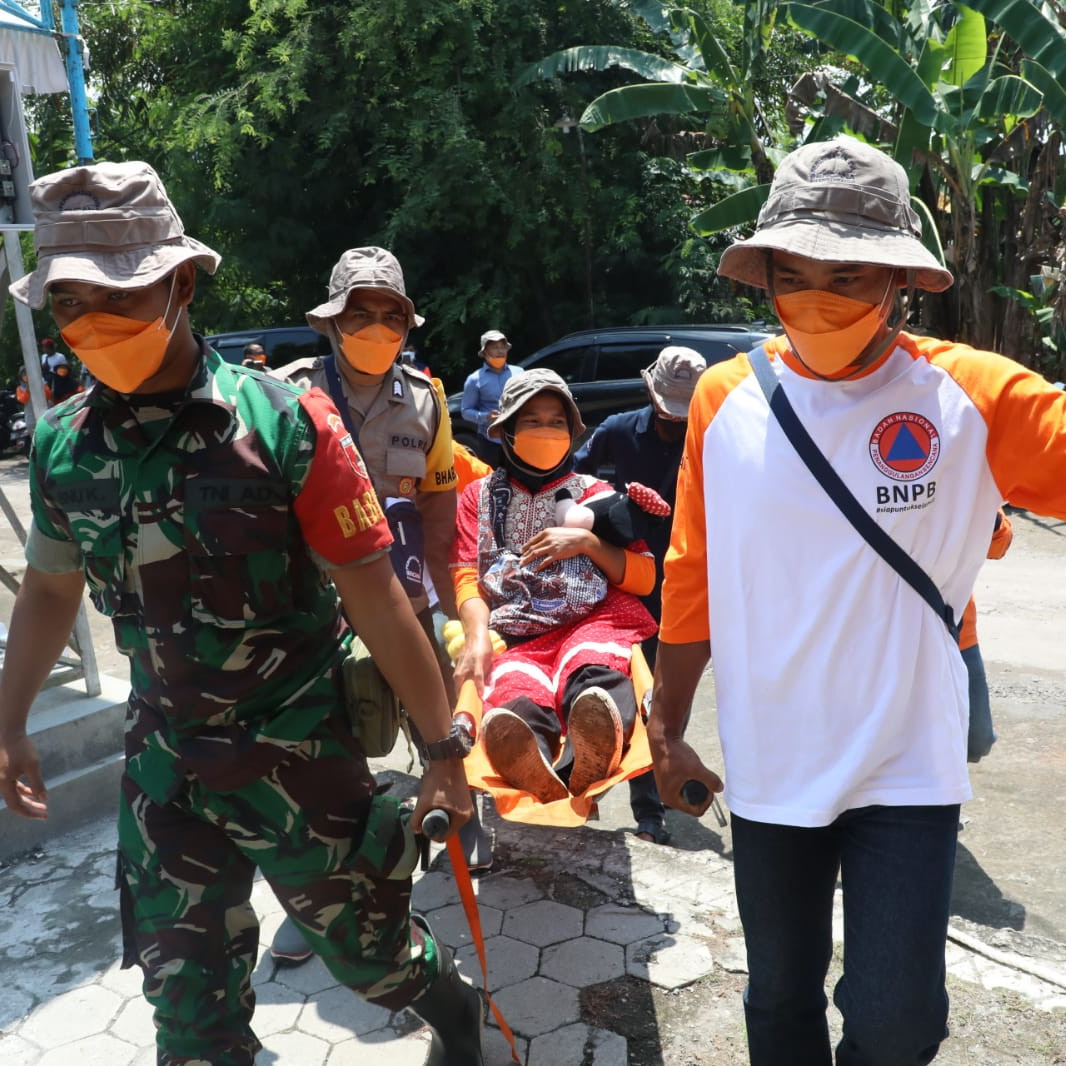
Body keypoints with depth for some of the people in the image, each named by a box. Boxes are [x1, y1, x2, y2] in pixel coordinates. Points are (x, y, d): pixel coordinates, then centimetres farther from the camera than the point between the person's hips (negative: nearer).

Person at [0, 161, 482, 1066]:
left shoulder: (285, 424, -18)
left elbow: (376, 601, -15)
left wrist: (443, 747, -9)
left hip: (299, 753, -3)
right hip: (164, 762, 4)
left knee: (366, 942, 17)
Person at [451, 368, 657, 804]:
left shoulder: (594, 492, 24)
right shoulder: (480, 496, 25)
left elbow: (644, 578, 16)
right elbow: (468, 579, 10)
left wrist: (587, 542, -1)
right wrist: (477, 636, -11)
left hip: (590, 623, 0)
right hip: (513, 637, 0)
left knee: (592, 673, -40)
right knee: (517, 700, -39)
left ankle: (590, 757, -71)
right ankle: (537, 771, -70)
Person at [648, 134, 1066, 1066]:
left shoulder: (972, 396, -9)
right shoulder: (727, 400, -5)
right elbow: (691, 581, 1)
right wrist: (667, 729, 5)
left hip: (909, 769, -1)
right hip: (767, 769, 2)